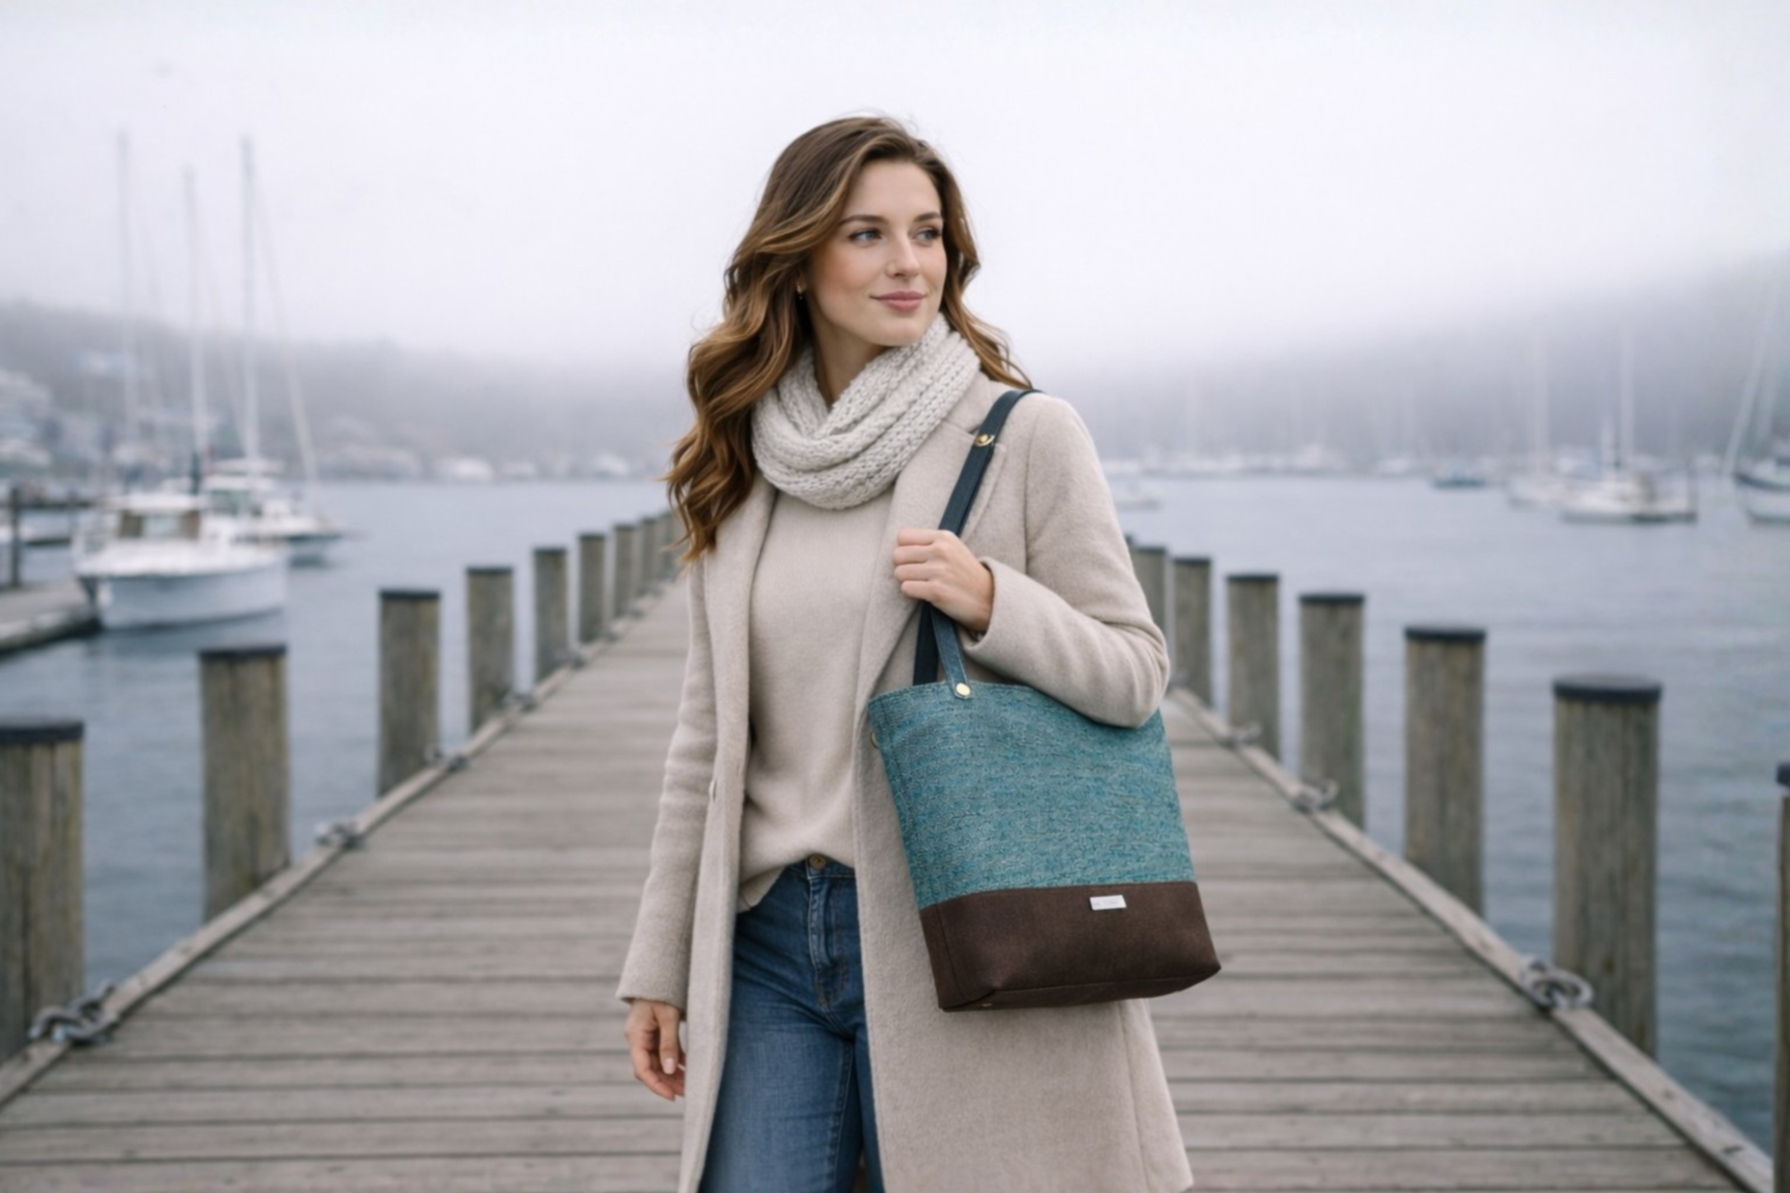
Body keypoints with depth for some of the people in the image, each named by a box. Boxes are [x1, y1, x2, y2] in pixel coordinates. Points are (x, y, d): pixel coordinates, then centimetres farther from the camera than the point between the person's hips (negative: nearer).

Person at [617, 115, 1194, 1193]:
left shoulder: (1024, 434, -3)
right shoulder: (745, 466, 9)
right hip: (771, 943, 4)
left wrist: (990, 601, -20)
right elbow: (709, 738, 13)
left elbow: (1136, 673, -2)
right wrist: (661, 964, 12)